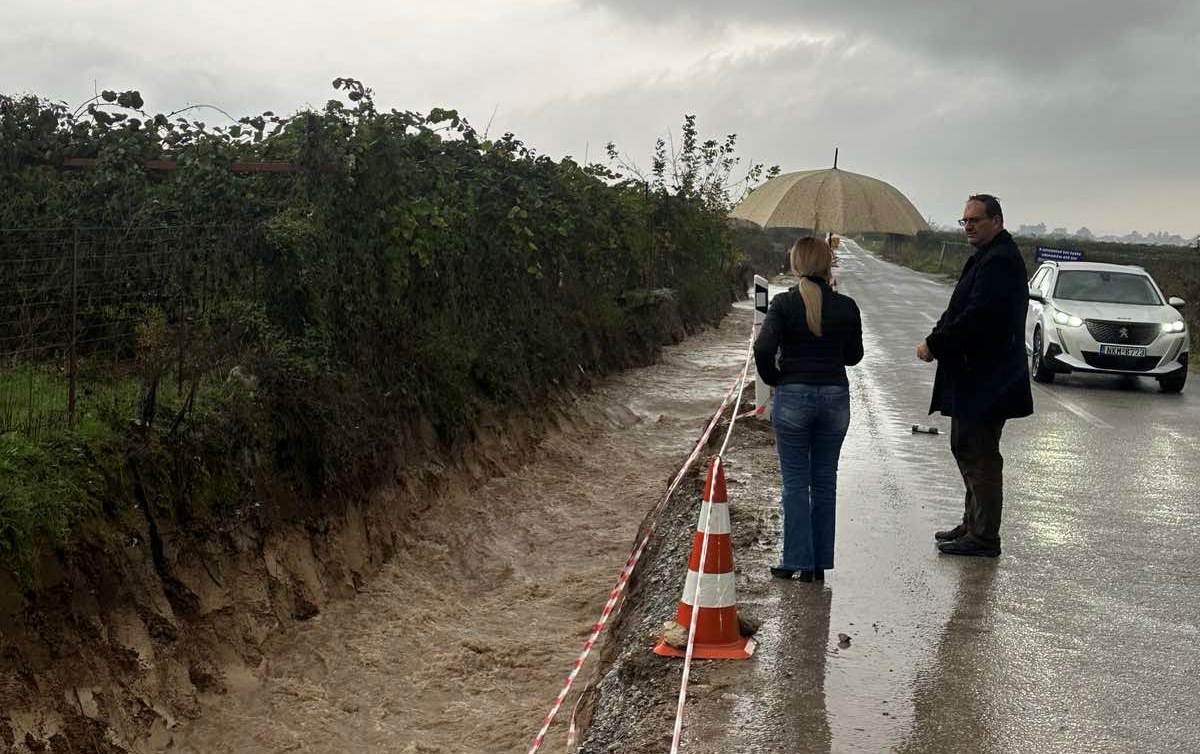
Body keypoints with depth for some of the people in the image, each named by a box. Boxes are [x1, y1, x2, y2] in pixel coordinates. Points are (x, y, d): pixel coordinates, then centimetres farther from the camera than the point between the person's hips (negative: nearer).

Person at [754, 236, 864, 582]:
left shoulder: (784, 303, -8)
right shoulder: (847, 307, -1)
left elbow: (763, 348, -17)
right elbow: (854, 356, 7)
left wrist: (773, 378, -2)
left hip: (792, 397, -2)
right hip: (835, 396, 2)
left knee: (795, 482, 6)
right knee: (825, 481, 11)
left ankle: (797, 561, 7)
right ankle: (820, 563, 16)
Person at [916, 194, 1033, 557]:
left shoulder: (999, 261, -18)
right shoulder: (987, 257, 17)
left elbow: (976, 317, -25)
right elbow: (961, 310, 17)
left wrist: (934, 344, -16)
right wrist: (937, 340, 2)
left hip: (985, 380, -11)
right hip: (974, 376, 11)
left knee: (980, 456, -5)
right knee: (967, 449, 18)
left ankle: (984, 537, 3)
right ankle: (973, 525, 29)